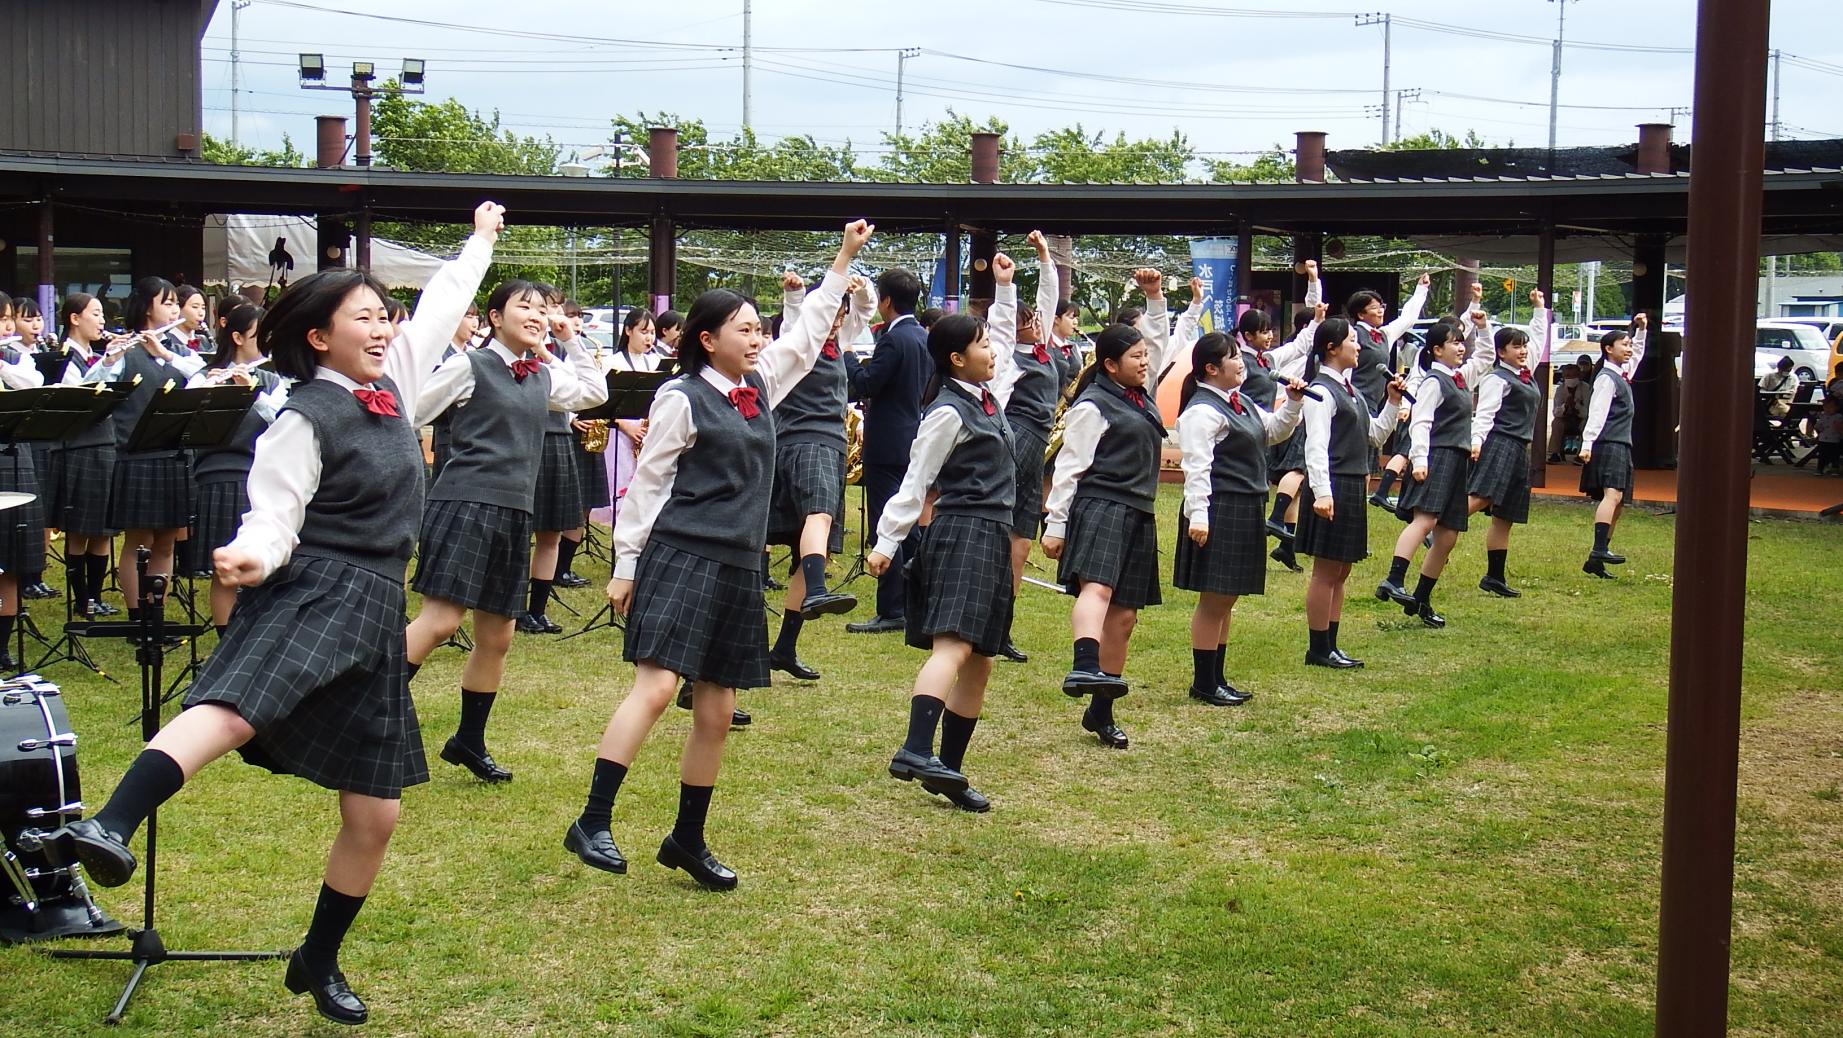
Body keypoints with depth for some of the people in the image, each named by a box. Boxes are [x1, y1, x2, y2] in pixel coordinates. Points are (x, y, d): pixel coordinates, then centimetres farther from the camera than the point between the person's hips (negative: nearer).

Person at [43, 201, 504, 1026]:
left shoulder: (392, 386, 14)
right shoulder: (305, 419, -6)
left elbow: (440, 310, 29)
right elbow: (273, 518, -10)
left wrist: (480, 242, 42)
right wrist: (251, 558, -33)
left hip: (372, 612, 7)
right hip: (310, 592, -7)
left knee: (374, 815, 9)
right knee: (235, 708, -40)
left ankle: (318, 963, 25)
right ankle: (109, 828, -60)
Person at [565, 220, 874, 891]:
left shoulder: (760, 387, 13)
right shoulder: (682, 399, -7)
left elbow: (808, 336, 26)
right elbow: (646, 483, -5)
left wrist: (844, 261, 26)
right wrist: (625, 565, -5)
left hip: (739, 566, 7)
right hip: (681, 558, -7)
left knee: (717, 711, 8)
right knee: (655, 687, -17)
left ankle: (687, 840, 18)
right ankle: (592, 824, -12)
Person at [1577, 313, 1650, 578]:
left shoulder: (1622, 374, 19)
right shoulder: (1607, 377, -9)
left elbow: (1637, 353, 40)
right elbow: (1597, 412, -19)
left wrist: (1641, 330, 29)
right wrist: (1587, 444, -26)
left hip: (1622, 446, 10)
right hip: (1608, 445, -10)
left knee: (1617, 505, 7)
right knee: (1612, 495, -25)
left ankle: (1594, 562, 8)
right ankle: (1599, 550, -38)